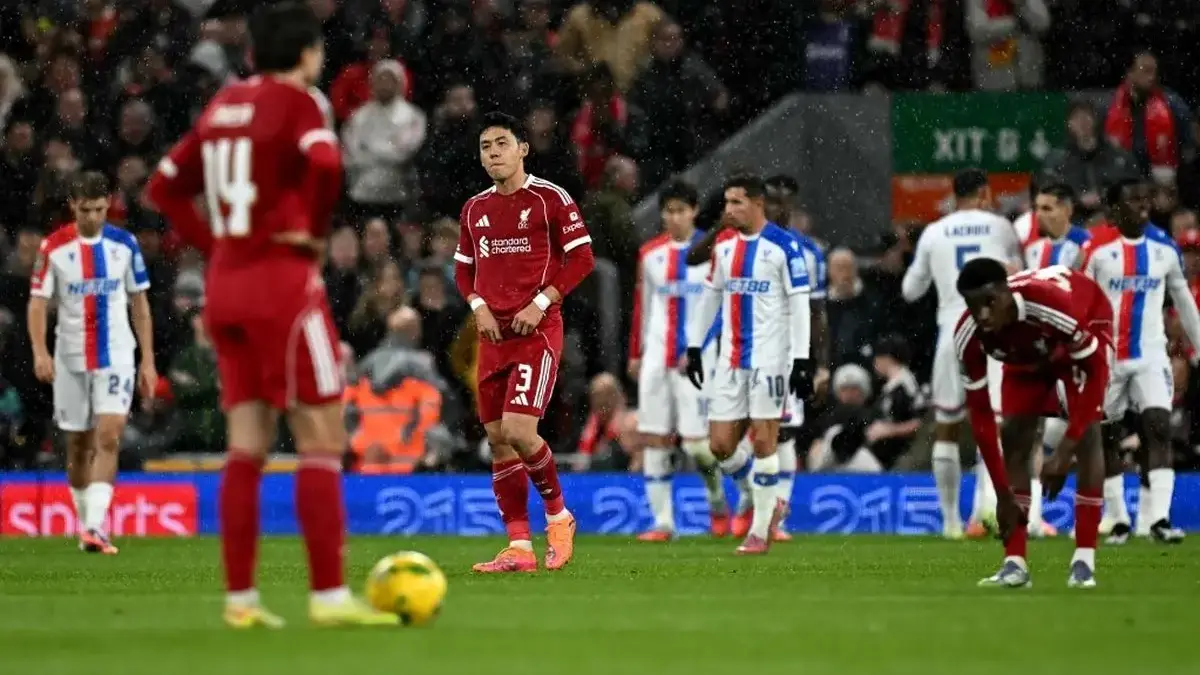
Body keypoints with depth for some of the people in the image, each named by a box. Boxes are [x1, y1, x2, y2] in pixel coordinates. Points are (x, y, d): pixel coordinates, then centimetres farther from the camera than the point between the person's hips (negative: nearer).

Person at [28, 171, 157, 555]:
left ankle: (96, 527, -22)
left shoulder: (124, 245, 1)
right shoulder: (54, 247, -3)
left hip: (116, 357, -1)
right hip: (71, 360, 1)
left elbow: (139, 303, 8)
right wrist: (40, 352, -19)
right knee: (78, 447, 10)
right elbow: (38, 302, -4)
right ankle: (84, 522, 25)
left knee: (108, 439, -15)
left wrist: (148, 360, 5)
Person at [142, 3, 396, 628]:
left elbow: (165, 187, 19)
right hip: (283, 280, -7)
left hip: (226, 283, 7)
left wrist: (212, 243, 13)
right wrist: (313, 229, -12)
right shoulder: (297, 102, -8)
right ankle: (329, 595, -8)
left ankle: (239, 597, 7)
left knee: (246, 446, 9)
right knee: (322, 441, -4)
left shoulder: (224, 103, 14)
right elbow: (325, 165, -28)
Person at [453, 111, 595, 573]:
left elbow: (582, 258, -6)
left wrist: (541, 302, -13)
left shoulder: (551, 200, -5)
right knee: (497, 439, 3)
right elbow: (464, 268, 21)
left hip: (538, 331, -6)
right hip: (493, 333, 6)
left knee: (518, 430, -19)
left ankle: (558, 514, 6)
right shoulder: (474, 210, 13)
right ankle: (519, 547, 7)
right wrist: (478, 307, 2)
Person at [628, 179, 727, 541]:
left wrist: (698, 350, -11)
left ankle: (718, 503, 19)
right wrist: (635, 354, 17)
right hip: (656, 357, 4)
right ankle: (662, 521, 4)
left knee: (696, 441, -8)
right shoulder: (650, 253, 10)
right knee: (653, 439, -1)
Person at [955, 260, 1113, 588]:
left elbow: (1094, 371, -35)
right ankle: (1015, 562, -4)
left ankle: (1084, 560, -18)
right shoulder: (968, 336, -31)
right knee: (1013, 436, -9)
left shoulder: (1053, 304, -45)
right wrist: (1003, 494, -23)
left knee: (1086, 432, -20)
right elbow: (979, 412, -22)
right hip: (1027, 350, 4)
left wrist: (1064, 453, -38)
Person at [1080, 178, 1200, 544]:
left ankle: (1159, 518, -21)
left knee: (1159, 429, -14)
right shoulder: (1097, 249, -6)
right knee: (1107, 438, 6)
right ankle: (1118, 520, 18)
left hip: (1151, 355, 1)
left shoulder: (1165, 247, 4)